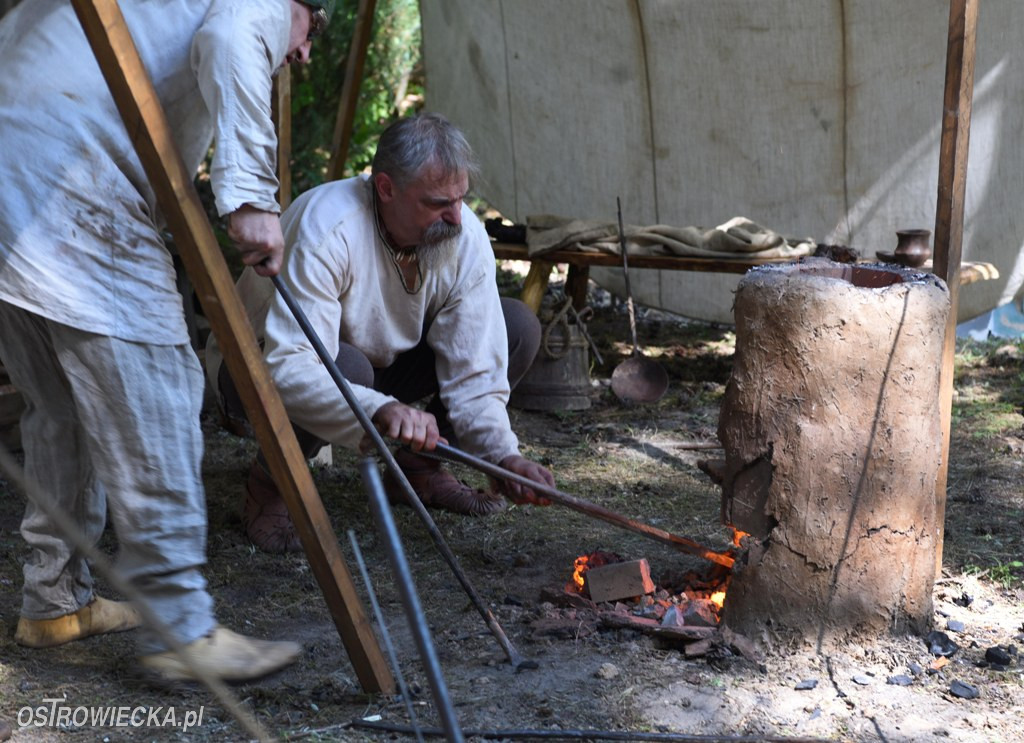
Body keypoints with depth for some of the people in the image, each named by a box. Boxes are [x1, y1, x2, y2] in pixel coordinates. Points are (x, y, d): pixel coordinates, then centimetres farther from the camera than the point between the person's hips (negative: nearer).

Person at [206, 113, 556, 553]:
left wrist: (503, 454, -31)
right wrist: (379, 409, -57)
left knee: (518, 327, -10)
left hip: (378, 361, 6)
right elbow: (288, 368, -42)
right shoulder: (327, 229, -35)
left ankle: (417, 466, 3)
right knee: (345, 367, -41)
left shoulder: (466, 237, -18)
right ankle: (271, 482, -11)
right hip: (263, 365, -5)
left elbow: (473, 371, -16)